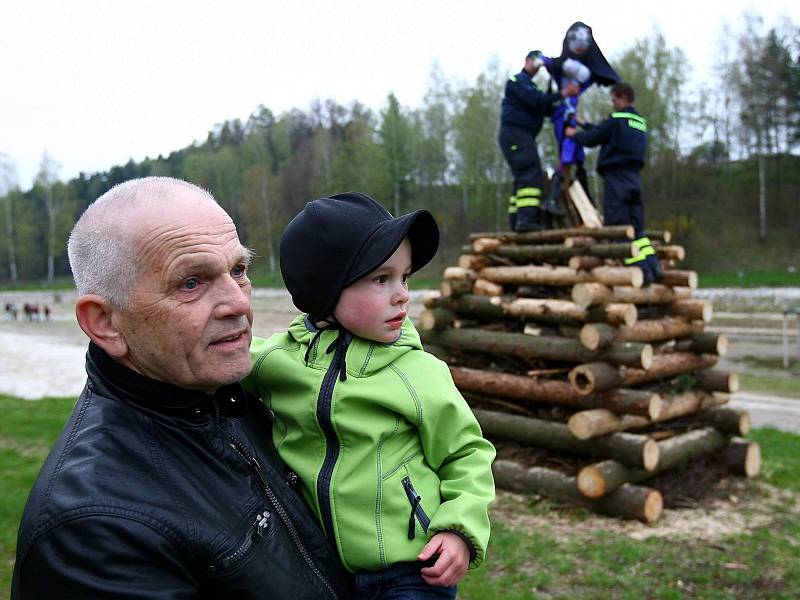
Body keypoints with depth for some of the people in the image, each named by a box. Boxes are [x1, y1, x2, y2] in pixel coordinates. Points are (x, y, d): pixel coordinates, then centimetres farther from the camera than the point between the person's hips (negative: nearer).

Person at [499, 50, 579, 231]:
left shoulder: (528, 84, 30)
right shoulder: (518, 80, -1)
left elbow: (546, 109, 21)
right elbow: (536, 100, -17)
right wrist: (562, 94, -16)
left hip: (522, 136, 10)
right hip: (515, 133, -10)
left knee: (522, 177, 8)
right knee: (531, 174, -19)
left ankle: (516, 221, 6)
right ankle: (526, 218, -27)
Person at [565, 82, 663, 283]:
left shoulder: (617, 119, -6)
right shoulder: (640, 122, 19)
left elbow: (592, 139, 0)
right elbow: (603, 132, 26)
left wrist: (575, 134, 19)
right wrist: (583, 124, 32)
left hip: (616, 176, -8)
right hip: (634, 178, 8)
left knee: (618, 226, -7)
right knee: (636, 226, 11)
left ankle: (639, 268, -14)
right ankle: (652, 264, 2)